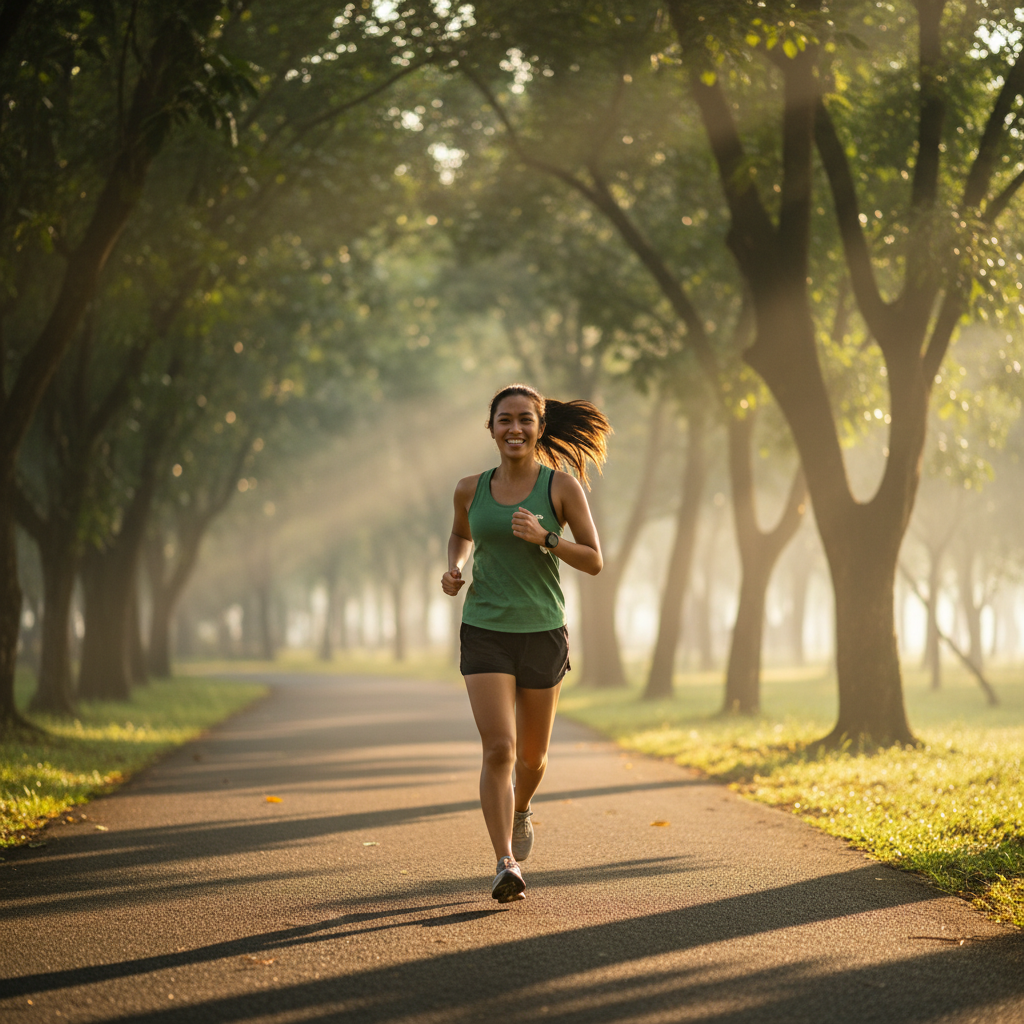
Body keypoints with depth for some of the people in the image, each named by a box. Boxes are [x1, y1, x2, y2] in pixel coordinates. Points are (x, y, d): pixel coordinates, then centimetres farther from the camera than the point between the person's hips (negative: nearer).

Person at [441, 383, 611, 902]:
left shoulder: (562, 486, -4)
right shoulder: (471, 489, 3)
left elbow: (594, 561, -4)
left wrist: (544, 538, -20)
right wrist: (453, 570, 3)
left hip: (543, 634, 0)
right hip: (486, 634, 0)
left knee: (532, 755, 14)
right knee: (498, 749, -16)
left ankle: (520, 809, 48)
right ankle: (506, 867, -15)